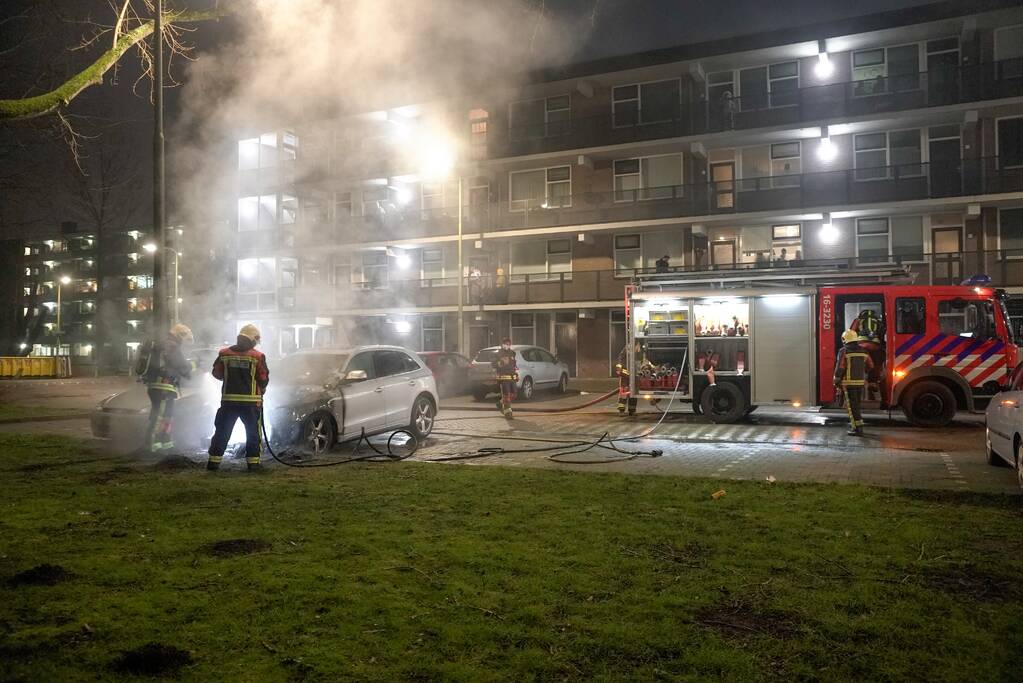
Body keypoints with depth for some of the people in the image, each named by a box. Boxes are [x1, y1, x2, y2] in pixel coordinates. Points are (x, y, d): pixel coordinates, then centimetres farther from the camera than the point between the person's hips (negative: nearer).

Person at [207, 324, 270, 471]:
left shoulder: (224, 354, 0)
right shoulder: (258, 357, -8)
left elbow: (217, 373, 8)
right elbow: (263, 378, -5)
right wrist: (261, 390, 15)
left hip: (228, 400, 2)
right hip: (250, 401, -2)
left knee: (222, 431, 13)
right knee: (253, 432, 9)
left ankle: (214, 461, 14)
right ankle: (253, 462, 6)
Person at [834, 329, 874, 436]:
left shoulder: (844, 351, -10)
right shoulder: (863, 351, 8)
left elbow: (840, 368, -14)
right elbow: (870, 366, 15)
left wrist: (836, 381, -5)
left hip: (848, 382, -6)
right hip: (860, 382, 6)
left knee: (852, 406, -3)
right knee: (857, 404, 19)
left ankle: (858, 428, -6)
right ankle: (854, 423, 29)